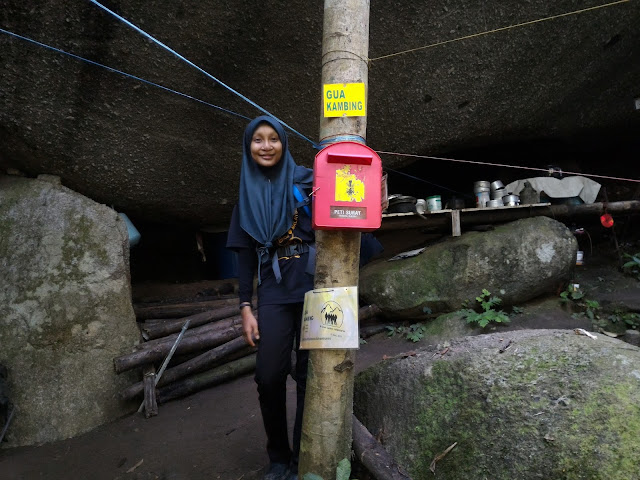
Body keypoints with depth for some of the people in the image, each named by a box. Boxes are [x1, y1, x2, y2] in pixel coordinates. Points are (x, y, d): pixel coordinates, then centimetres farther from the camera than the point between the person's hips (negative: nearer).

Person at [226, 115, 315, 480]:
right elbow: (246, 255, 10)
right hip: (274, 292, 2)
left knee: (309, 374, 2)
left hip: (312, 285, -2)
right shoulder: (248, 195, 13)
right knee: (269, 376, -2)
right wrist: (246, 308, 4)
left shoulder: (305, 180, 5)